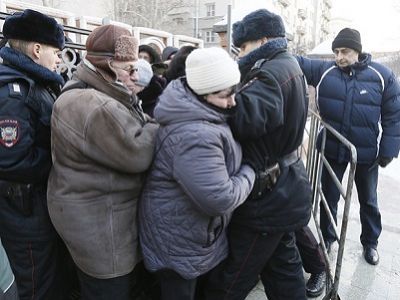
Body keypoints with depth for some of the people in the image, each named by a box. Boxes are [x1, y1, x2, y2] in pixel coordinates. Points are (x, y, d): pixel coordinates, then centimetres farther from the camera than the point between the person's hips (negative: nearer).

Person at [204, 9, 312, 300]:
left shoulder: (273, 73, -20)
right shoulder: (289, 66, 13)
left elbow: (246, 117, -38)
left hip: (267, 195, -10)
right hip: (283, 190, 10)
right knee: (283, 264, 26)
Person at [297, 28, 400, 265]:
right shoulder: (324, 70, -7)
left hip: (367, 153, 0)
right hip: (332, 149, 1)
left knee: (368, 200, 20)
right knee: (329, 196, 15)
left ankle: (371, 242, 43)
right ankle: (327, 238, 39)